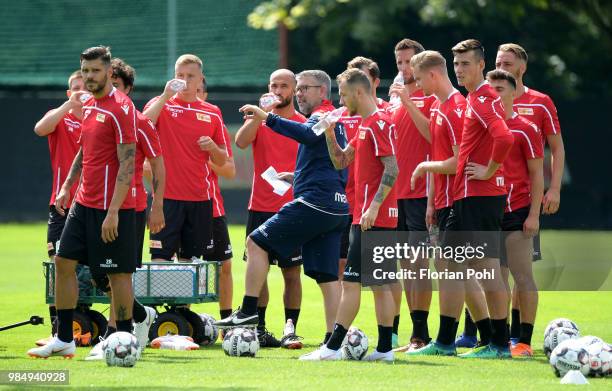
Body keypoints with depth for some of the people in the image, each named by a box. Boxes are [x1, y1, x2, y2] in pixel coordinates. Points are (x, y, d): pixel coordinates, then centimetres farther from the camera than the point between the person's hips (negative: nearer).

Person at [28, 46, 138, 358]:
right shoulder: (89, 106, 13)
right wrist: (67, 187, 16)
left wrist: (113, 211, -22)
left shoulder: (121, 108, -14)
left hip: (112, 207, -9)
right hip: (83, 203, 9)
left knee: (118, 273, -2)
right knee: (63, 262, 8)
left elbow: (127, 164, -18)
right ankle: (63, 339, 14)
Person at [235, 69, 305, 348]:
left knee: (292, 272, -3)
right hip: (261, 207, 2)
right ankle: (258, 329, 7)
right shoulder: (259, 119, 7)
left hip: (293, 208, -1)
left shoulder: (305, 124, 4)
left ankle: (290, 329, -3)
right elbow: (241, 142, -12)